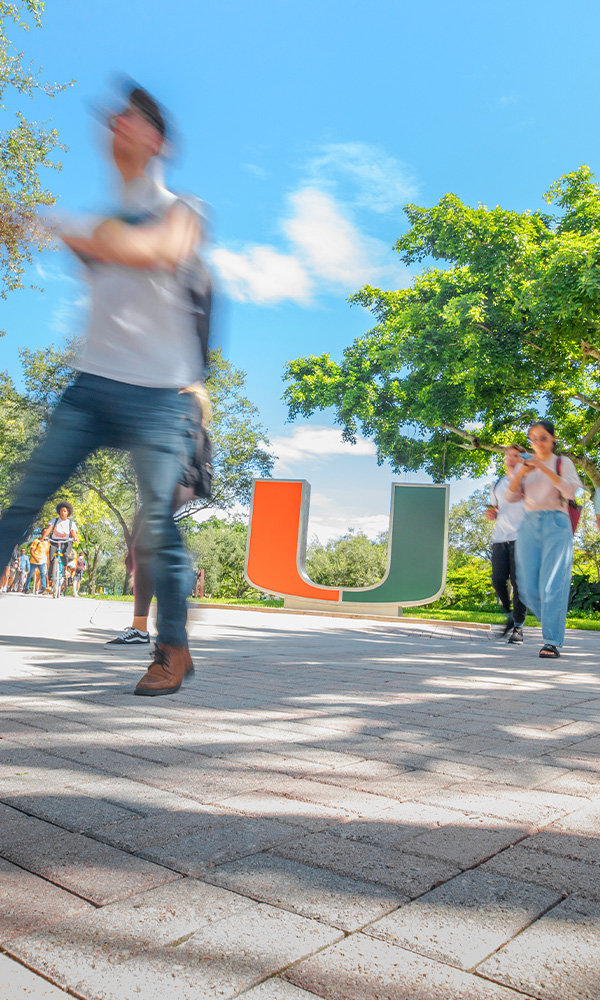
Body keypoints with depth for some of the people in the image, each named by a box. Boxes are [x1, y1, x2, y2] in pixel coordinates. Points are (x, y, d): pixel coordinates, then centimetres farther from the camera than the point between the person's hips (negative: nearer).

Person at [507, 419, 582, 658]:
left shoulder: (562, 462, 6)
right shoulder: (525, 463, 15)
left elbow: (571, 491, -11)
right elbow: (511, 497, 7)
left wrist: (544, 468, -18)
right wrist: (521, 473, -9)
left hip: (556, 524, -4)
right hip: (529, 524, 4)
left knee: (552, 584, -12)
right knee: (528, 588, 0)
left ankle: (552, 642, -8)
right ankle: (554, 623, 23)